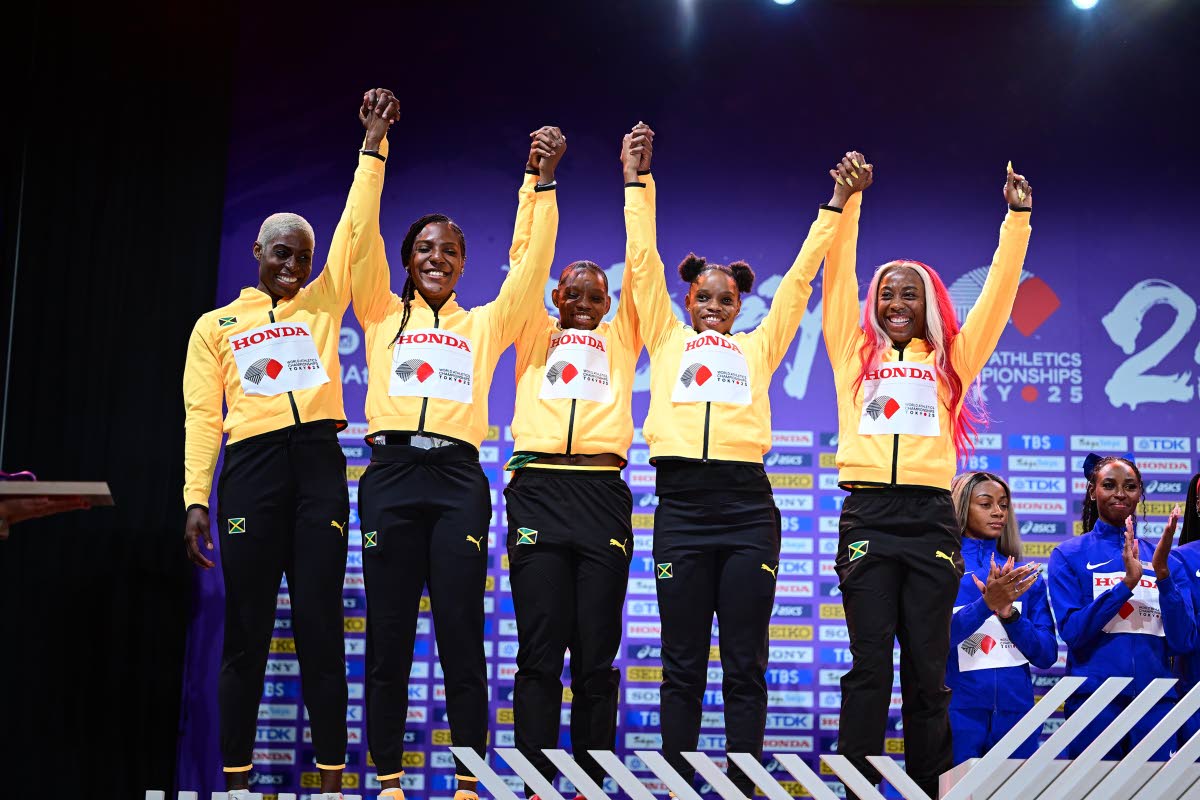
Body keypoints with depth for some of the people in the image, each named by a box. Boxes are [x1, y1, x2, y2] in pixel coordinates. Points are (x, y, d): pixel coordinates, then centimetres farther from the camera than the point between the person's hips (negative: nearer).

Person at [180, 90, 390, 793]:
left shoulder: (322, 304, 16)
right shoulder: (216, 327, 14)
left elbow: (355, 227, 11)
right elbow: (203, 416, 7)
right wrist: (196, 498, -3)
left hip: (319, 462, 1)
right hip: (251, 466, 0)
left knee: (320, 627, 0)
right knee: (248, 630, 1)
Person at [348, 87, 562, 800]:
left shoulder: (484, 326, 17)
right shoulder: (383, 315, 15)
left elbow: (531, 261, 12)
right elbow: (364, 236, 6)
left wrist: (540, 180, 8)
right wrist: (375, 146, 2)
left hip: (458, 479, 0)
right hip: (391, 474, 0)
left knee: (462, 638, -2)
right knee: (389, 636, 1)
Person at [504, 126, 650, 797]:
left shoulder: (619, 340, 21)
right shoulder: (536, 337, 19)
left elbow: (639, 266, 13)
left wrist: (636, 180, 9)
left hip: (602, 494, 1)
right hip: (537, 489, 0)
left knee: (597, 653, 0)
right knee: (540, 651, -3)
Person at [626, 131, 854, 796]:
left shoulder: (758, 347, 20)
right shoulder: (667, 340, 18)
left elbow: (799, 277, 20)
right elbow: (643, 260, 16)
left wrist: (836, 205, 20)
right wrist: (638, 184, 15)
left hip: (748, 506, 1)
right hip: (682, 504, -1)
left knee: (745, 665, 2)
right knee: (682, 665, 3)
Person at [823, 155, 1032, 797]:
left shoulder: (950, 362, 16)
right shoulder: (856, 354, 14)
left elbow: (998, 291, 14)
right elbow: (838, 278, 8)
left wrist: (1017, 217, 10)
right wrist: (847, 201, 2)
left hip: (931, 518, 1)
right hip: (868, 515, -1)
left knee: (927, 671, 2)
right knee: (869, 666, -3)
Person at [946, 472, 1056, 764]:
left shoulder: (1026, 578, 11)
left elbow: (1047, 655, 6)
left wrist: (1009, 613, -12)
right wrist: (986, 604, -27)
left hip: (1016, 710, 4)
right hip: (957, 712, -4)